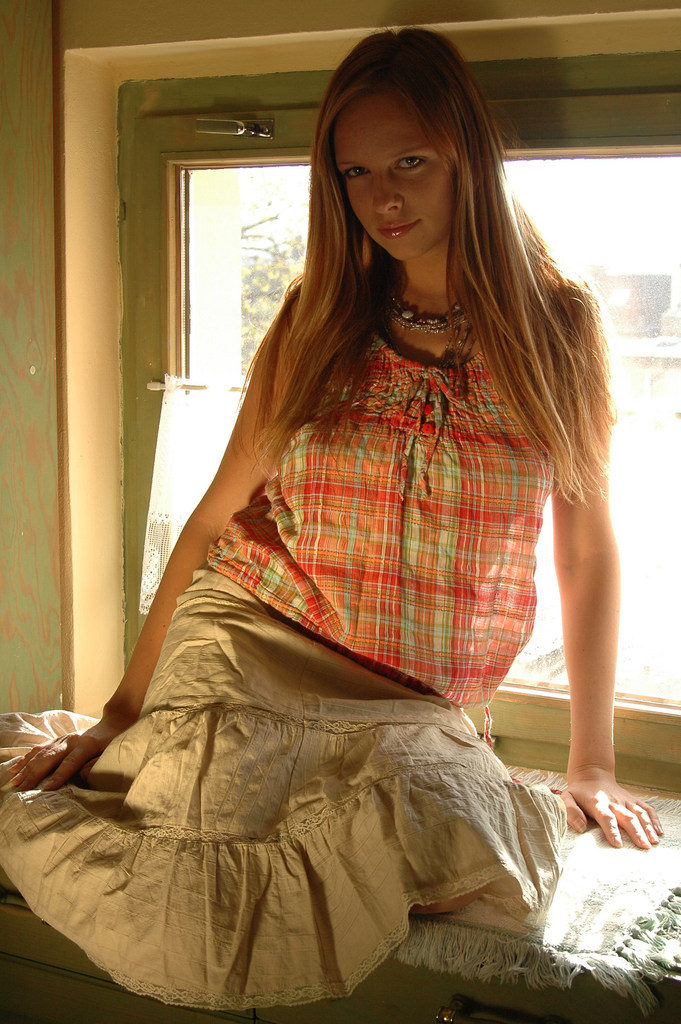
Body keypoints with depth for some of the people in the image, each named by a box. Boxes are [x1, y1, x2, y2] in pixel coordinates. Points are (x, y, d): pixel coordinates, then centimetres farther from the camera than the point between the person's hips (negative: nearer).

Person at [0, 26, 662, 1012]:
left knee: (499, 869, -31)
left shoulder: (559, 323, 2)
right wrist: (123, 708, 6)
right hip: (244, 646, 0)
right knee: (189, 942, -25)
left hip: (410, 708, 1)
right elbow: (214, 520, 8)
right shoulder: (316, 320, 5)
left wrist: (592, 763, 9)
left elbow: (588, 550, 7)